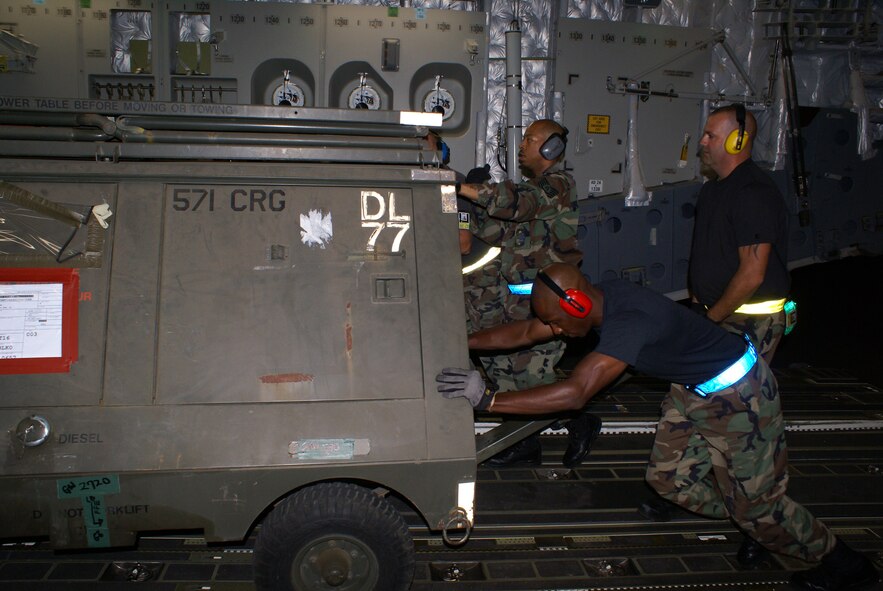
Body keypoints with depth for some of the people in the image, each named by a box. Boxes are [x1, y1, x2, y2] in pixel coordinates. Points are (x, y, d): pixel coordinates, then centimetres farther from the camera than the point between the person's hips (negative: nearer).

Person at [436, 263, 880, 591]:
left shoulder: (629, 322, -38)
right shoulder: (597, 299, -10)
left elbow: (575, 393, -44)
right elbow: (523, 333, -3)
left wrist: (488, 399, -43)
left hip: (738, 395, -9)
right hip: (693, 389, 9)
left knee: (758, 504, 3)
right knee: (668, 478, 11)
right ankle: (756, 528, 31)